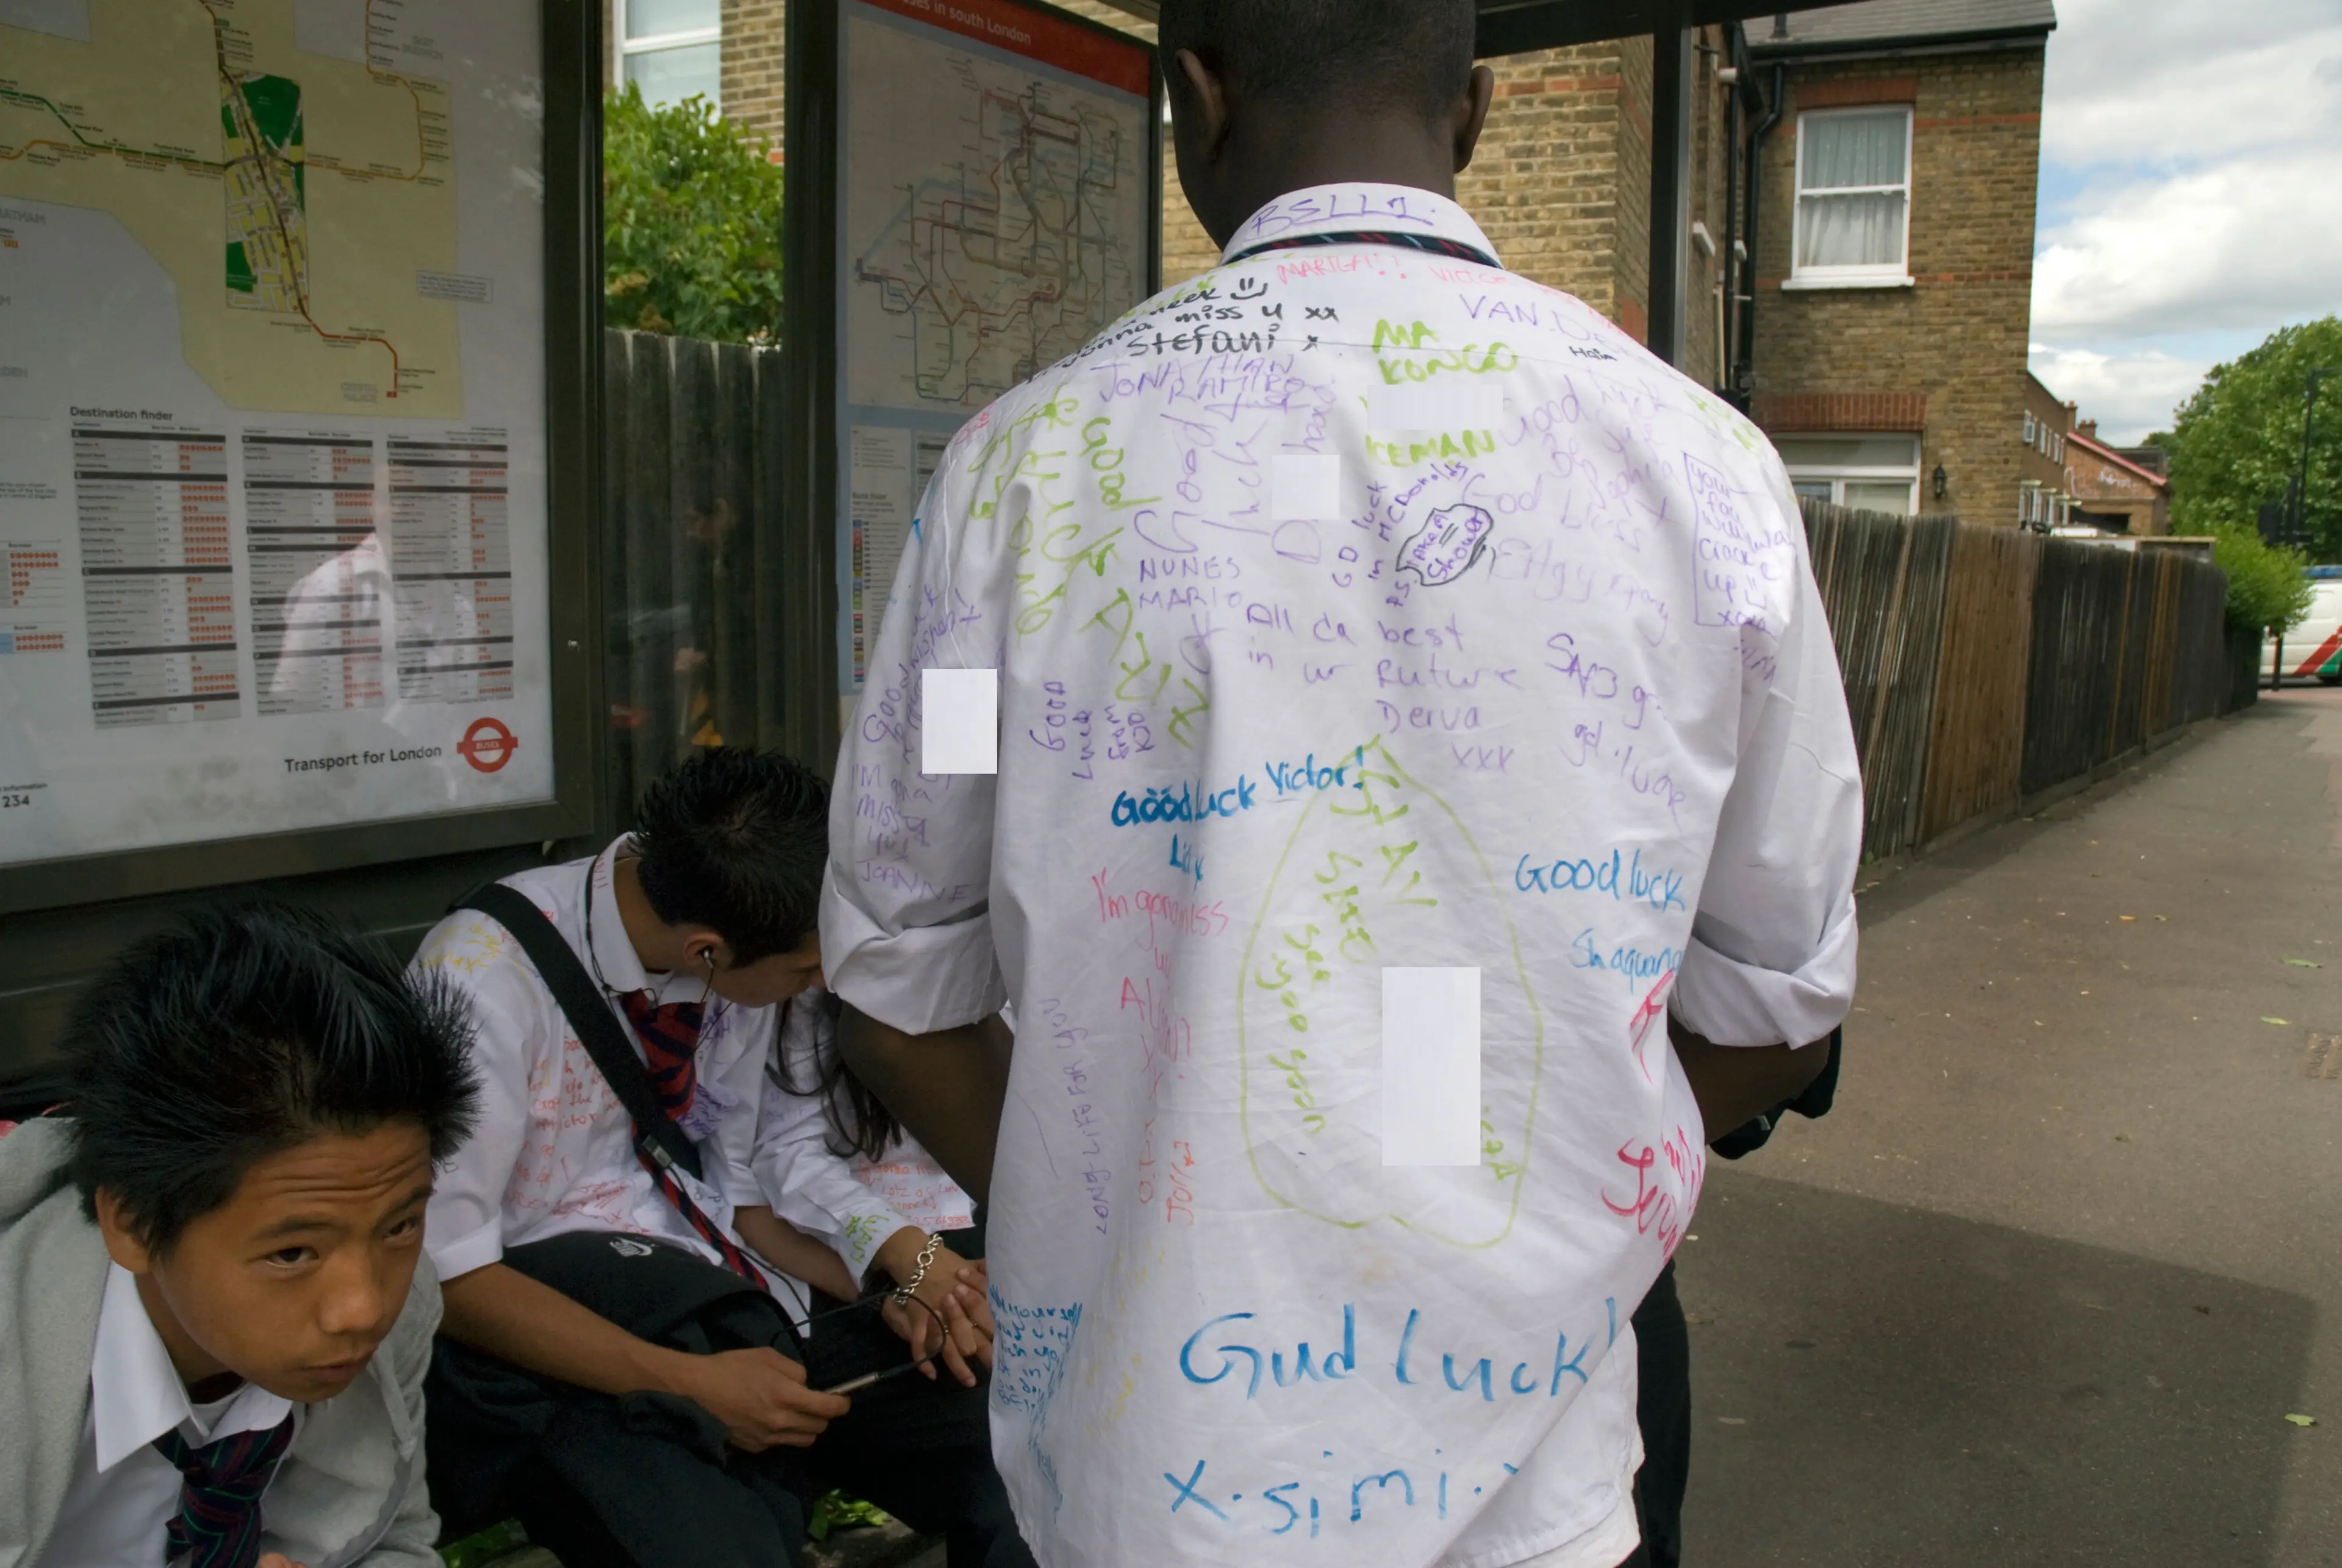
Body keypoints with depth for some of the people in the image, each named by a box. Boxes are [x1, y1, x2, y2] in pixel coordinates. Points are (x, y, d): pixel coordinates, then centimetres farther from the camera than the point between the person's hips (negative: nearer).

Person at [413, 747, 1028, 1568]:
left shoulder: (742, 963, -1)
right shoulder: (486, 973, -18)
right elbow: (446, 1276, -16)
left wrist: (898, 1274, -6)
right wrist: (690, 1383, -21)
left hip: (744, 1316, 5)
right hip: (574, 1368, -5)